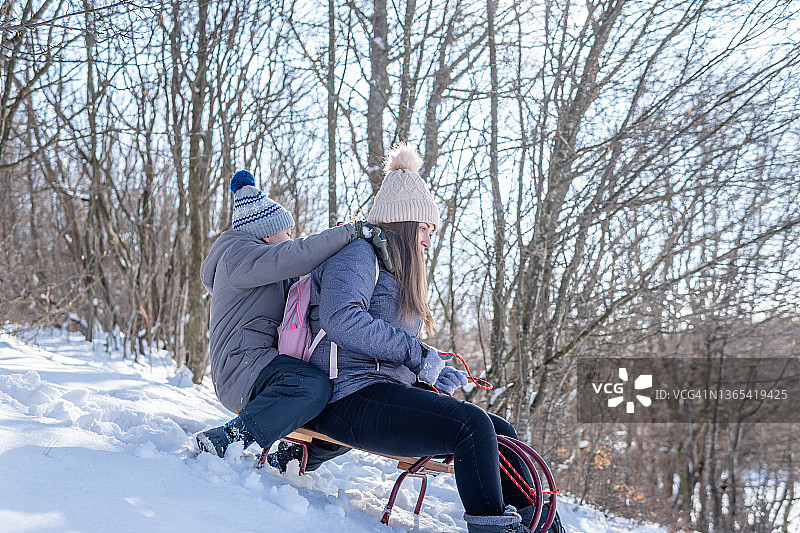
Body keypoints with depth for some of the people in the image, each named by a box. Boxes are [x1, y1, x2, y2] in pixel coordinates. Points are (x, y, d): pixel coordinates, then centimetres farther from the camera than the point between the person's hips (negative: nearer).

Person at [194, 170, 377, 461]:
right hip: (242, 363, -11)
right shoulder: (238, 254, -6)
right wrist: (350, 232, -20)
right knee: (313, 385, -36)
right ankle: (225, 440, -33)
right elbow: (294, 257, -22)